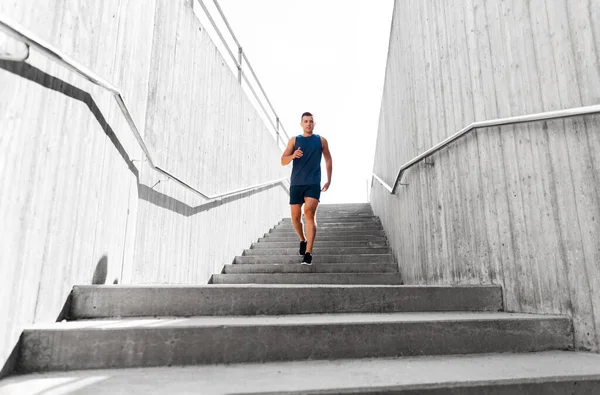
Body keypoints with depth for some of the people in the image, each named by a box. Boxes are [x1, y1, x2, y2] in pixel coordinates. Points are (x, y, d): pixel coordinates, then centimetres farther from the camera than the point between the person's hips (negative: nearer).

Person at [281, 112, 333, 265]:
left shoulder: (321, 140, 10)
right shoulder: (294, 140, 10)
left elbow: (328, 160, 18)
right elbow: (283, 161, 2)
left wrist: (329, 180, 12)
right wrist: (293, 155, -19)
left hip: (313, 184, -2)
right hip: (296, 183, 2)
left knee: (309, 214, -19)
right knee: (295, 217, 7)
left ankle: (308, 253, -19)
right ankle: (303, 240, 37)